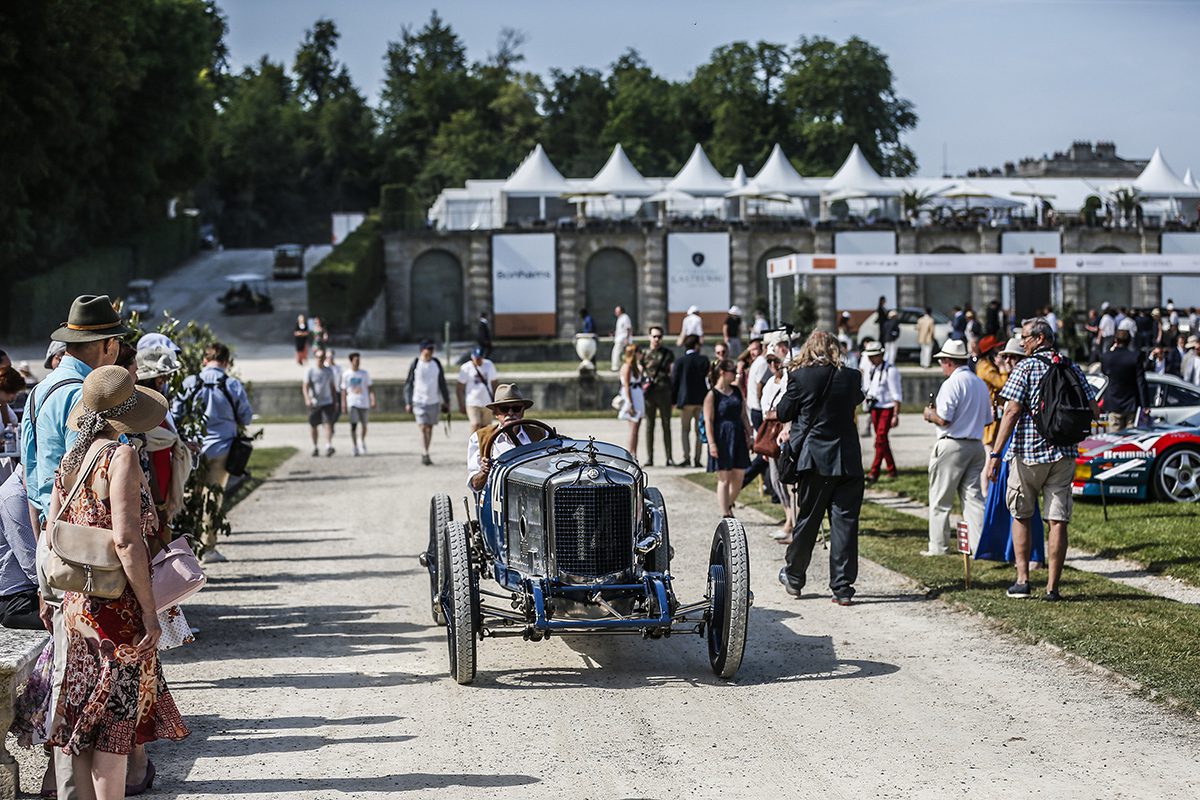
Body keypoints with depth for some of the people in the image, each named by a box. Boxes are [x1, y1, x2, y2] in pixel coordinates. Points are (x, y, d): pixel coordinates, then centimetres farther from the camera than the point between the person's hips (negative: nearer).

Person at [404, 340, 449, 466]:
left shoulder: (436, 363, 7)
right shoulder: (416, 364, -4)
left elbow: (442, 383, 14)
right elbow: (408, 383, 1)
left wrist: (446, 400, 13)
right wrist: (408, 402, -3)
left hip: (434, 401, 4)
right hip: (419, 401, -4)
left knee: (430, 428, 9)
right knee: (423, 428, -12)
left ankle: (425, 454, 20)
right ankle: (425, 454, -18)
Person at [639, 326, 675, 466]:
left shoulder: (668, 353, 8)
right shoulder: (645, 354, 9)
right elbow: (639, 373, 11)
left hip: (664, 392, 0)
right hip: (649, 393, 1)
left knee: (666, 426, 2)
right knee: (649, 426, 2)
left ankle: (669, 457, 4)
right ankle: (649, 457, 5)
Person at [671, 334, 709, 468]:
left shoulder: (680, 361, -3)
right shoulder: (704, 360, 0)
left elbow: (674, 381, -2)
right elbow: (707, 378, 3)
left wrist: (674, 400, 5)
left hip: (686, 399, -2)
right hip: (702, 400, 2)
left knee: (685, 429, 4)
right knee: (699, 430, 8)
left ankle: (686, 456, -11)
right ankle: (697, 458, 6)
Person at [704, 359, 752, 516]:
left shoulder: (736, 391, 12)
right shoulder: (712, 394, -6)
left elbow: (743, 415, 17)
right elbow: (708, 420, -10)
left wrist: (750, 434, 12)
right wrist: (711, 443, -16)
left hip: (738, 438, 6)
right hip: (722, 439, -6)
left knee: (738, 477, 6)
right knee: (724, 479, -4)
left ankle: (728, 506, 26)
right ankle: (725, 515, 0)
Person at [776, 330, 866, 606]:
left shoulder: (800, 377, -7)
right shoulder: (852, 377, 0)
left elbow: (783, 413, 2)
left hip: (814, 459, -1)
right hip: (847, 459, 1)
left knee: (807, 520, 12)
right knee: (845, 521, 3)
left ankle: (794, 578, 26)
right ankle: (842, 587, 1)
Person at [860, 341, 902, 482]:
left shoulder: (890, 370, -12)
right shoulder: (869, 371, 9)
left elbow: (896, 395, -13)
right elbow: (865, 390, 19)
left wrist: (895, 415, -16)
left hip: (887, 407, -7)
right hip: (875, 408, 7)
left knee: (881, 439, -13)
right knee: (882, 440, 11)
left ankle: (874, 472, -15)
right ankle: (891, 469, 22)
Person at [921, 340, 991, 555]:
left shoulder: (952, 384, -13)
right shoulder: (981, 384, 12)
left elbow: (943, 419, -19)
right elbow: (987, 419, 17)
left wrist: (930, 414, 1)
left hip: (952, 446, -7)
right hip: (976, 445, 7)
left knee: (940, 499, 3)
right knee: (973, 495, 7)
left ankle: (939, 546, 7)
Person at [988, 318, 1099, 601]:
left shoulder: (1025, 368, -6)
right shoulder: (1072, 369, 8)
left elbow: (1012, 411, -13)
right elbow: (1094, 411, 8)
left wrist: (995, 454, -13)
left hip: (1027, 451, -3)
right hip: (1064, 454, 3)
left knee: (1020, 516, 13)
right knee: (1058, 521, 3)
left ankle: (1022, 579, 6)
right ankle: (1052, 587, 1)